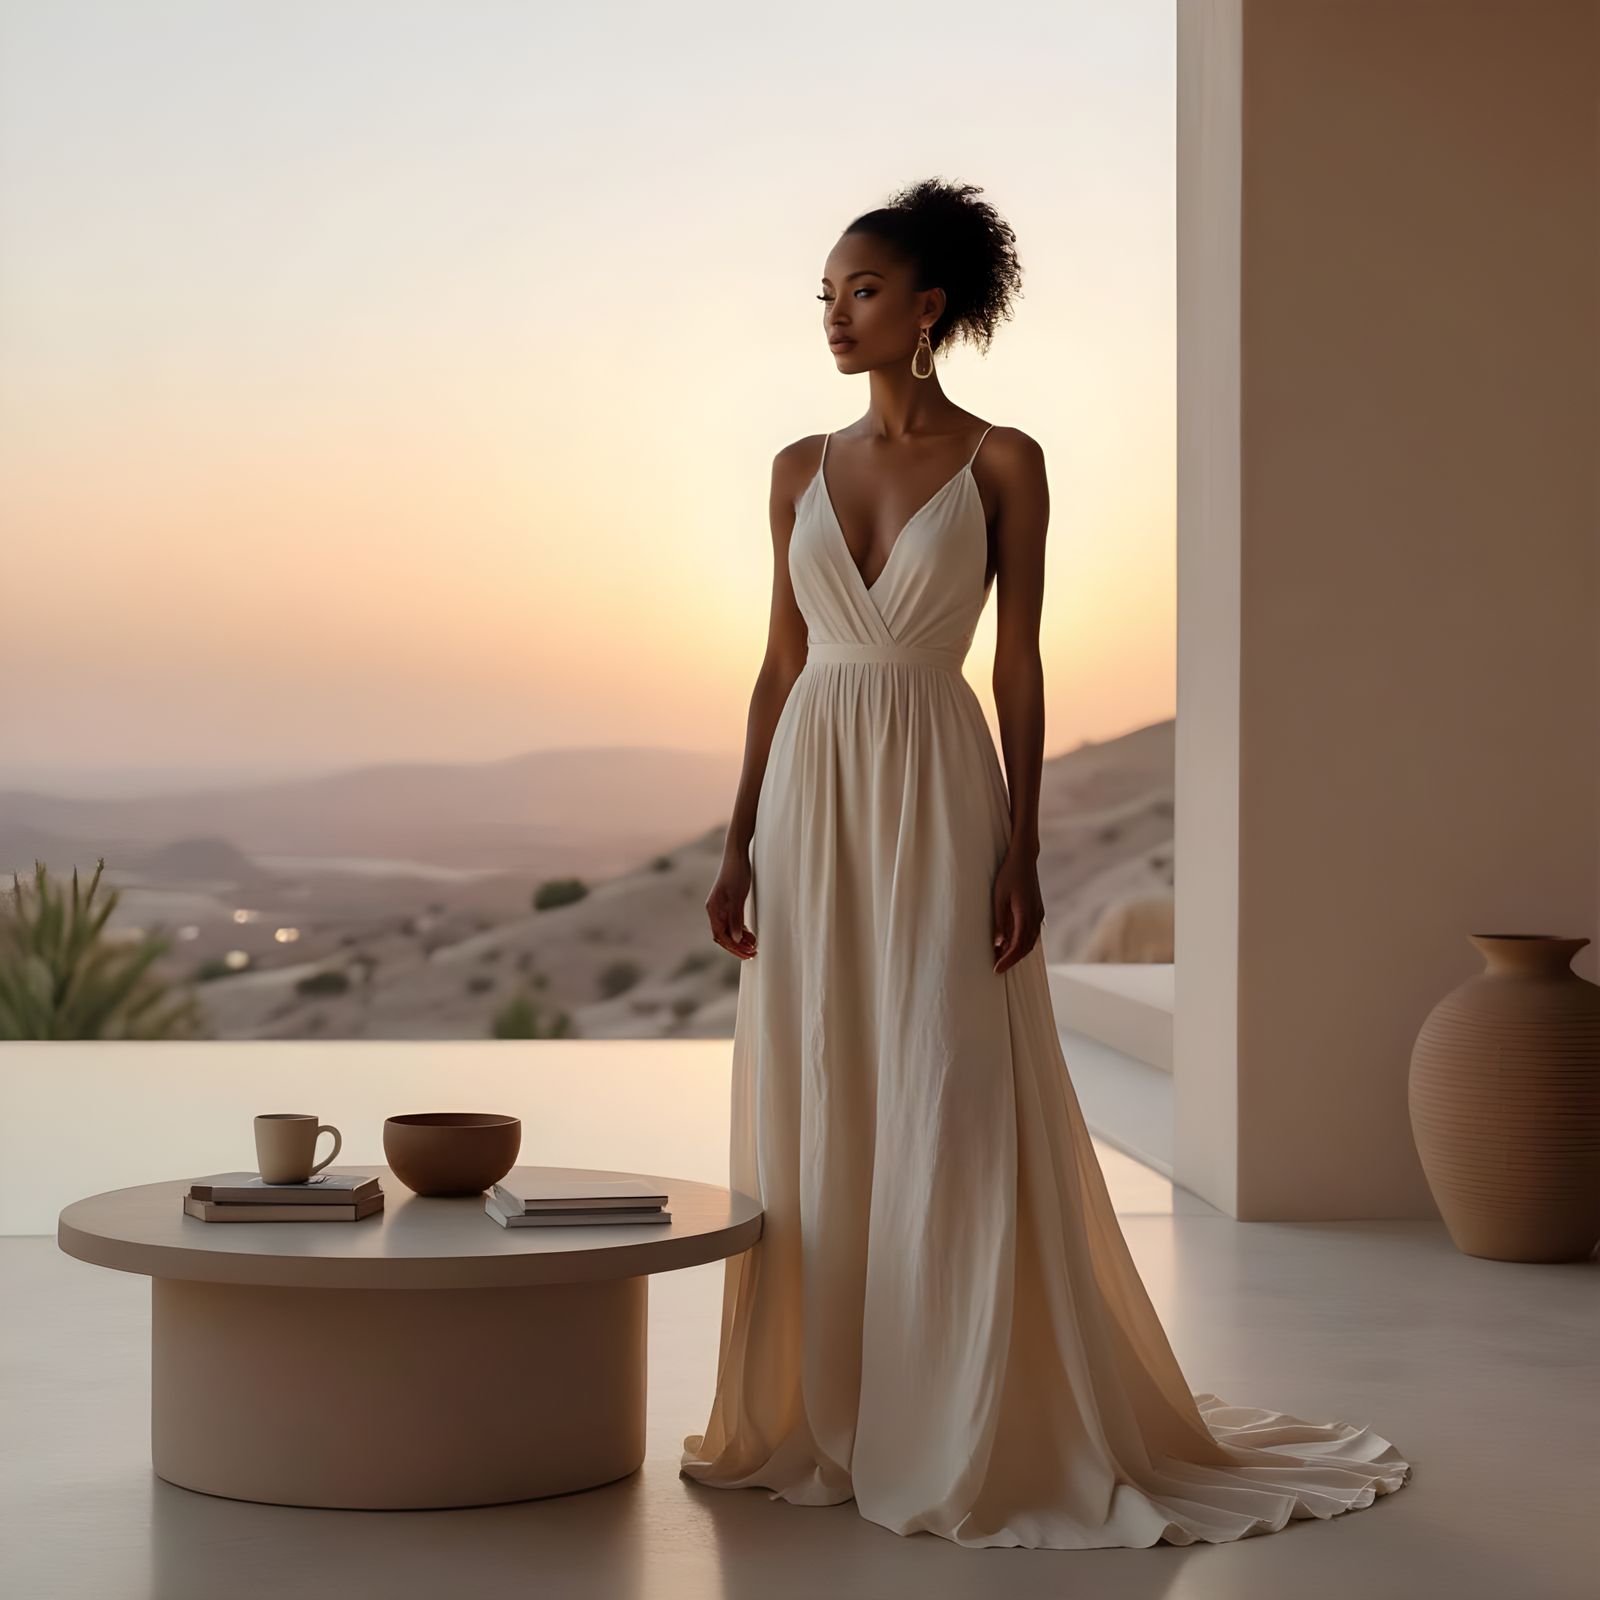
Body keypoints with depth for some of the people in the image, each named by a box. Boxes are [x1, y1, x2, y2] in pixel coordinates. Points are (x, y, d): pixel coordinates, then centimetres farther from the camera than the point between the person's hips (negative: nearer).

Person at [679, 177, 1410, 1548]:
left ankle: (972, 1428, 5)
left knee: (951, 1109, -4)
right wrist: (740, 844, 7)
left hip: (937, 797, -4)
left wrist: (1021, 852, -9)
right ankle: (818, 1415, 17)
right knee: (810, 1113, 6)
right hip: (810, 799, 4)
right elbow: (781, 663, 12)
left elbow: (1020, 665, -3)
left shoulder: (1001, 461, -1)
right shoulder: (802, 470, 11)